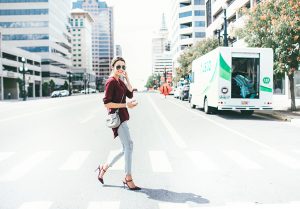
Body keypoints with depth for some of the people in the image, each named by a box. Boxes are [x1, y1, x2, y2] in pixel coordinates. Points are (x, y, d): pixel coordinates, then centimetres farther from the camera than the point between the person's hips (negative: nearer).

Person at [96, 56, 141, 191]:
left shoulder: (120, 81, 15)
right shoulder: (111, 81, -11)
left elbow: (130, 95, 5)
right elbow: (107, 103, -16)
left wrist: (127, 78, 2)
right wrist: (126, 105, -18)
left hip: (122, 117, 9)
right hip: (116, 117, -9)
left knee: (126, 148, 12)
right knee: (129, 146, -7)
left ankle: (104, 168, 25)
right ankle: (128, 179, 4)